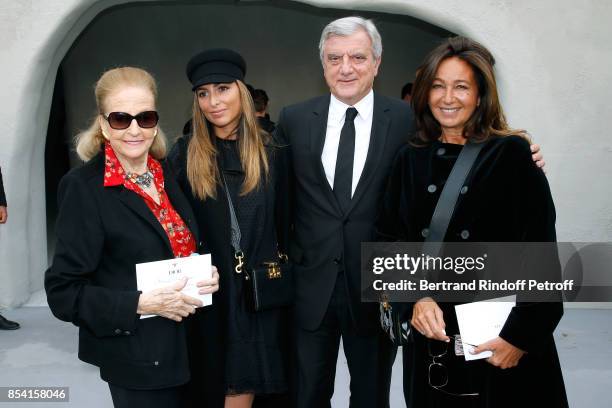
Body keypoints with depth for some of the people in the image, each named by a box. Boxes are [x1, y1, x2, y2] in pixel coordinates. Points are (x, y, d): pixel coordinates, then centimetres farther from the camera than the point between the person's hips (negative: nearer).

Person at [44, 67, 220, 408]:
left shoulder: (168, 171, 2)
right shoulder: (84, 187, -15)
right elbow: (63, 292, -14)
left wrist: (207, 276, -4)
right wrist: (141, 304, -24)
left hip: (190, 342, 6)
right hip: (139, 358, -5)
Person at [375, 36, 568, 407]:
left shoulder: (514, 154, -6)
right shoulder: (410, 159, 5)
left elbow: (541, 253, -9)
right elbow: (390, 238, 4)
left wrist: (522, 335, -13)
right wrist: (416, 297, -12)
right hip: (431, 337, 3)